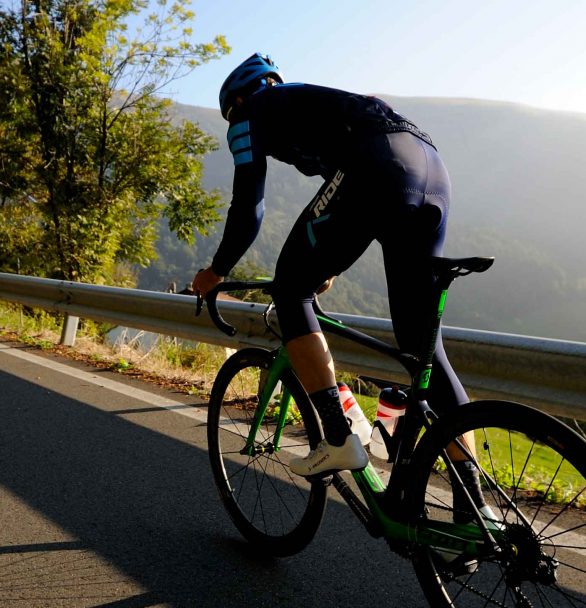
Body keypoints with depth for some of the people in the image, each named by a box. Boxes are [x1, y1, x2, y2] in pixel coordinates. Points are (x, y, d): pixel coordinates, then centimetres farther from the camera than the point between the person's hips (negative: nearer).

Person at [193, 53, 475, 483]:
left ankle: (339, 441, 0)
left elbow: (248, 209, 12)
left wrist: (217, 272, 26)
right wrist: (329, 267, 54)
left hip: (375, 170, -8)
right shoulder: (309, 103, 40)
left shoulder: (251, 112, 20)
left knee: (290, 290, 8)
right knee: (420, 341, 9)